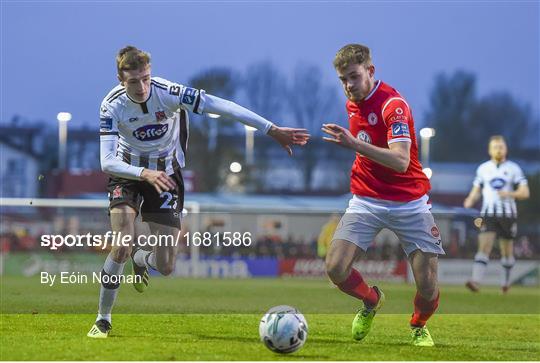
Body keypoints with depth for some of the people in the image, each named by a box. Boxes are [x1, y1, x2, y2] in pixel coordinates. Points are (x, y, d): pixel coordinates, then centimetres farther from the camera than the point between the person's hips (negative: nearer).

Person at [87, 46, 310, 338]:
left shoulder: (168, 93, -24)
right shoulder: (112, 105, -23)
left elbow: (222, 106, -24)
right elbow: (107, 162, -28)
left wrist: (272, 130, -26)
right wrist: (145, 174, -46)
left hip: (165, 174, 1)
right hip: (127, 172, -1)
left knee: (165, 266, -3)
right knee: (121, 246, -23)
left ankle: (140, 260, 37)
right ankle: (103, 320, -4)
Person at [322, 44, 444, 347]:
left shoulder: (393, 104, -18)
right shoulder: (353, 102, 6)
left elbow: (401, 161, -33)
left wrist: (355, 145, -42)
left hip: (408, 203, -5)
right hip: (366, 200, 5)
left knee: (428, 285, -9)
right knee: (336, 268, -14)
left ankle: (419, 326, 26)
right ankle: (372, 300, 18)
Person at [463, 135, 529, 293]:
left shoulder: (513, 168, 2)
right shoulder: (483, 169, 7)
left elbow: (525, 193, -1)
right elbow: (476, 191, 15)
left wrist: (510, 194, -19)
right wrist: (470, 201, -7)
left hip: (508, 214, 0)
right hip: (488, 214, 0)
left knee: (507, 251, 10)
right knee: (484, 247, -16)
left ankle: (505, 281, 30)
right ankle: (476, 282, -28)